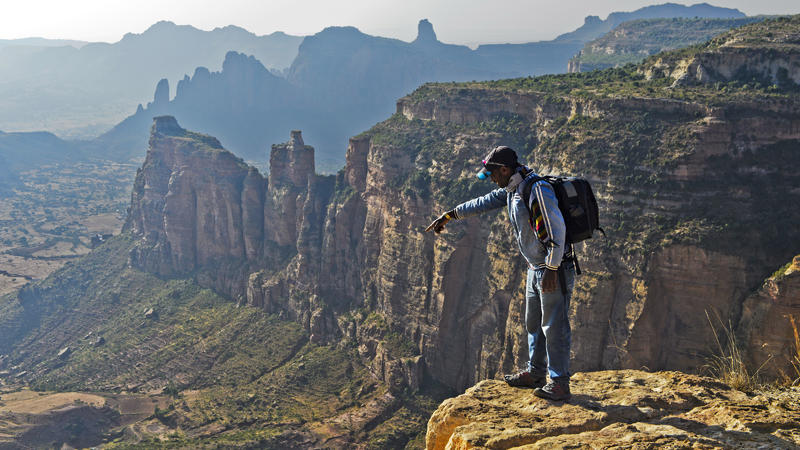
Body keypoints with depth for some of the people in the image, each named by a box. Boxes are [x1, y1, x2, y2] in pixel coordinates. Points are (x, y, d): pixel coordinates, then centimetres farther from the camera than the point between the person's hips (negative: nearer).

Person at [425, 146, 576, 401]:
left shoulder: (538, 190, -21)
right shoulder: (512, 190, 9)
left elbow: (557, 229, -26)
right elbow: (483, 203, 22)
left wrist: (552, 269, -25)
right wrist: (449, 215, 28)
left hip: (555, 268, -10)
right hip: (535, 269, 10)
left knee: (554, 325, -6)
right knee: (534, 323, 17)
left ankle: (559, 384, 0)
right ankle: (535, 374, 28)